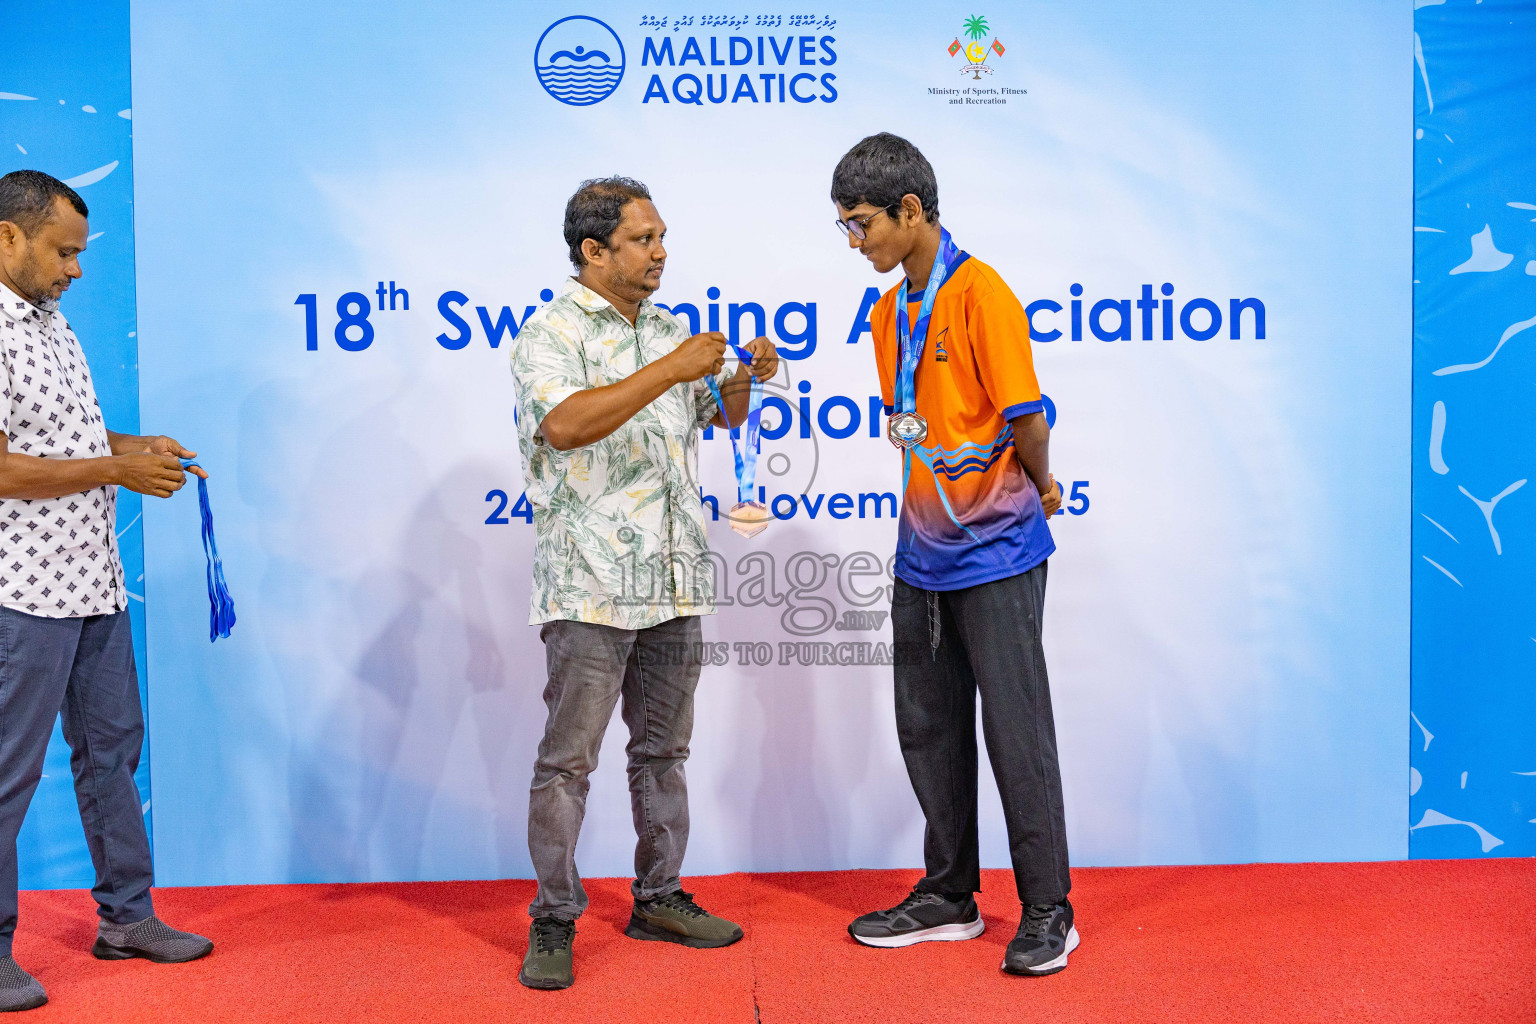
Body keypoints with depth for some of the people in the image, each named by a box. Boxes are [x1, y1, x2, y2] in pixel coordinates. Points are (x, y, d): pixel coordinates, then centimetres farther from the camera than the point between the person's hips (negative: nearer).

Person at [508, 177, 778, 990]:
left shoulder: (666, 329, 15)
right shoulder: (550, 333, -7)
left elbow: (721, 415, 24)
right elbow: (564, 424, -25)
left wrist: (743, 376, 2)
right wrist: (670, 370, -25)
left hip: (675, 581, 7)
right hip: (590, 586, -7)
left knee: (663, 748, 14)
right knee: (568, 757, -1)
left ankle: (658, 899, 27)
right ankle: (553, 921, 12)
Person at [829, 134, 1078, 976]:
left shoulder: (980, 292, -15)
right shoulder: (888, 312, 11)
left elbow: (1026, 417, -16)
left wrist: (1038, 488, 0)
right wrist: (932, 501, 10)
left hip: (995, 555, -8)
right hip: (922, 555, 8)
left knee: (1016, 732, 0)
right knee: (927, 731, 13)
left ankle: (1047, 910, 14)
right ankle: (949, 896, 28)